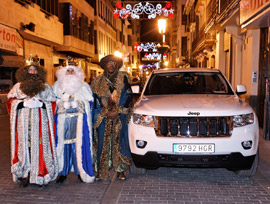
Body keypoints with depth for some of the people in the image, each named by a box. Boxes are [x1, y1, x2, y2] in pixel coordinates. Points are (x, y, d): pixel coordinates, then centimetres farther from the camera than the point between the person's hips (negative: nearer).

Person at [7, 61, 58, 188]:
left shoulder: (45, 87, 15)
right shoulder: (18, 86, 16)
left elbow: (53, 103, 8)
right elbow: (11, 101, 8)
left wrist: (40, 104, -9)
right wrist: (24, 103, -9)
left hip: (40, 122, 0)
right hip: (23, 122, 1)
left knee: (40, 146, -4)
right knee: (25, 146, -3)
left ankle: (41, 176, 3)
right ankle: (24, 176, 5)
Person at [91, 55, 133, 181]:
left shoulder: (123, 78, 6)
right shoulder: (98, 81, 10)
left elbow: (128, 96, 1)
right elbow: (95, 99, 8)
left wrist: (117, 111, -8)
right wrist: (105, 113, -4)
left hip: (119, 117, 0)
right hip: (103, 117, 1)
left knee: (119, 141, -1)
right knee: (102, 142, -1)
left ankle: (120, 170, 11)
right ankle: (101, 170, 11)